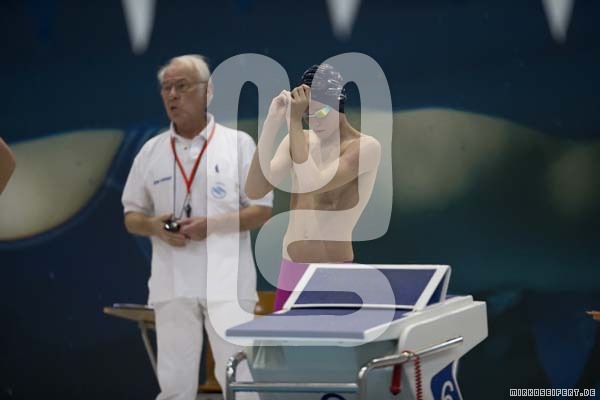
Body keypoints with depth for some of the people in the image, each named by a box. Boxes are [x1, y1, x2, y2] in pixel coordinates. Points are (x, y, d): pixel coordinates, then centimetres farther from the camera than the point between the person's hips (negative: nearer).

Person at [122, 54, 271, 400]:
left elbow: (262, 210, 0)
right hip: (172, 286, 3)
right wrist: (154, 226, -8)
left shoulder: (238, 144, 2)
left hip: (227, 284, -3)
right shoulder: (151, 152, 11)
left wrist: (214, 224, -15)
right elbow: (131, 217, 15)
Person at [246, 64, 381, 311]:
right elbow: (255, 190, -4)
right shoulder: (297, 139, 8)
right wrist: (271, 123, -10)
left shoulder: (365, 147, -9)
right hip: (289, 273, 6)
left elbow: (312, 184, -24)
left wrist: (294, 121, -20)